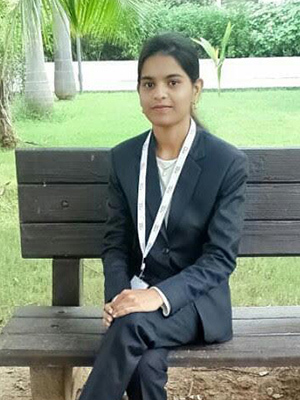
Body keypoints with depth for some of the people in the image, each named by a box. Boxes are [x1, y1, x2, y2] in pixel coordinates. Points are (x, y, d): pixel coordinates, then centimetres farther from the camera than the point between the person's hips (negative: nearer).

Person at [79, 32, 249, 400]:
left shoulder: (228, 163, -9)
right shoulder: (123, 158, 4)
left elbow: (221, 257, -11)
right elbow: (115, 241, 7)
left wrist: (160, 295, -25)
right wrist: (118, 294, -12)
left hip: (195, 298, -2)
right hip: (138, 290, 3)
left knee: (133, 325, -34)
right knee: (145, 364, -30)